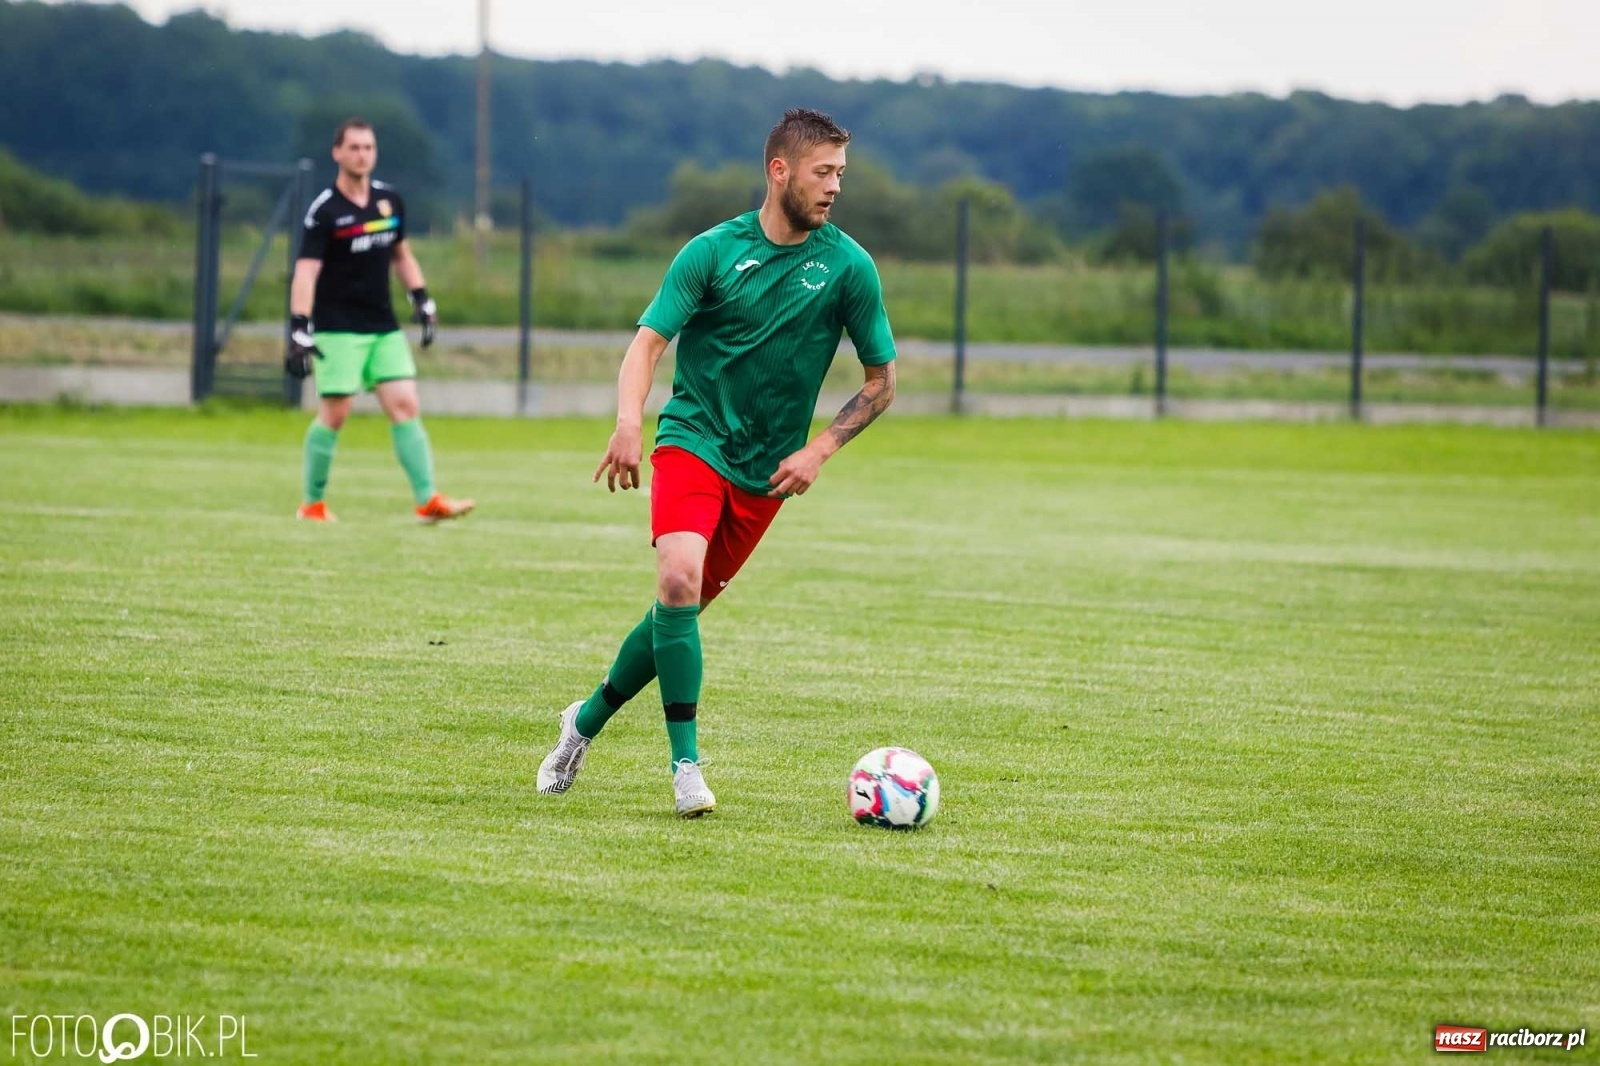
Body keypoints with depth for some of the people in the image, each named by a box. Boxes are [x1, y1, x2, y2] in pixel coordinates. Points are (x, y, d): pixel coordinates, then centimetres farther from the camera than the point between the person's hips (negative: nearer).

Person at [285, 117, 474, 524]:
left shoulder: (390, 200, 8)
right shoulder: (325, 210, -11)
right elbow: (306, 272, -18)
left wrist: (423, 301, 14)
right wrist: (300, 330, -27)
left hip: (384, 329, 5)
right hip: (338, 330, -5)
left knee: (406, 406, -5)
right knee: (334, 414, -6)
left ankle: (427, 499, -9)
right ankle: (312, 503, 8)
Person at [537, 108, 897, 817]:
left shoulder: (848, 267, -2)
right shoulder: (713, 251, -6)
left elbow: (881, 380, 5)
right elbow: (648, 342, -9)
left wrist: (819, 450, -8)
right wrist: (629, 423, -28)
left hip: (766, 472, 2)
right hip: (692, 439, -2)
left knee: (683, 609, 6)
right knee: (679, 578, -25)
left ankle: (588, 719, 30)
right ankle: (685, 763, -19)